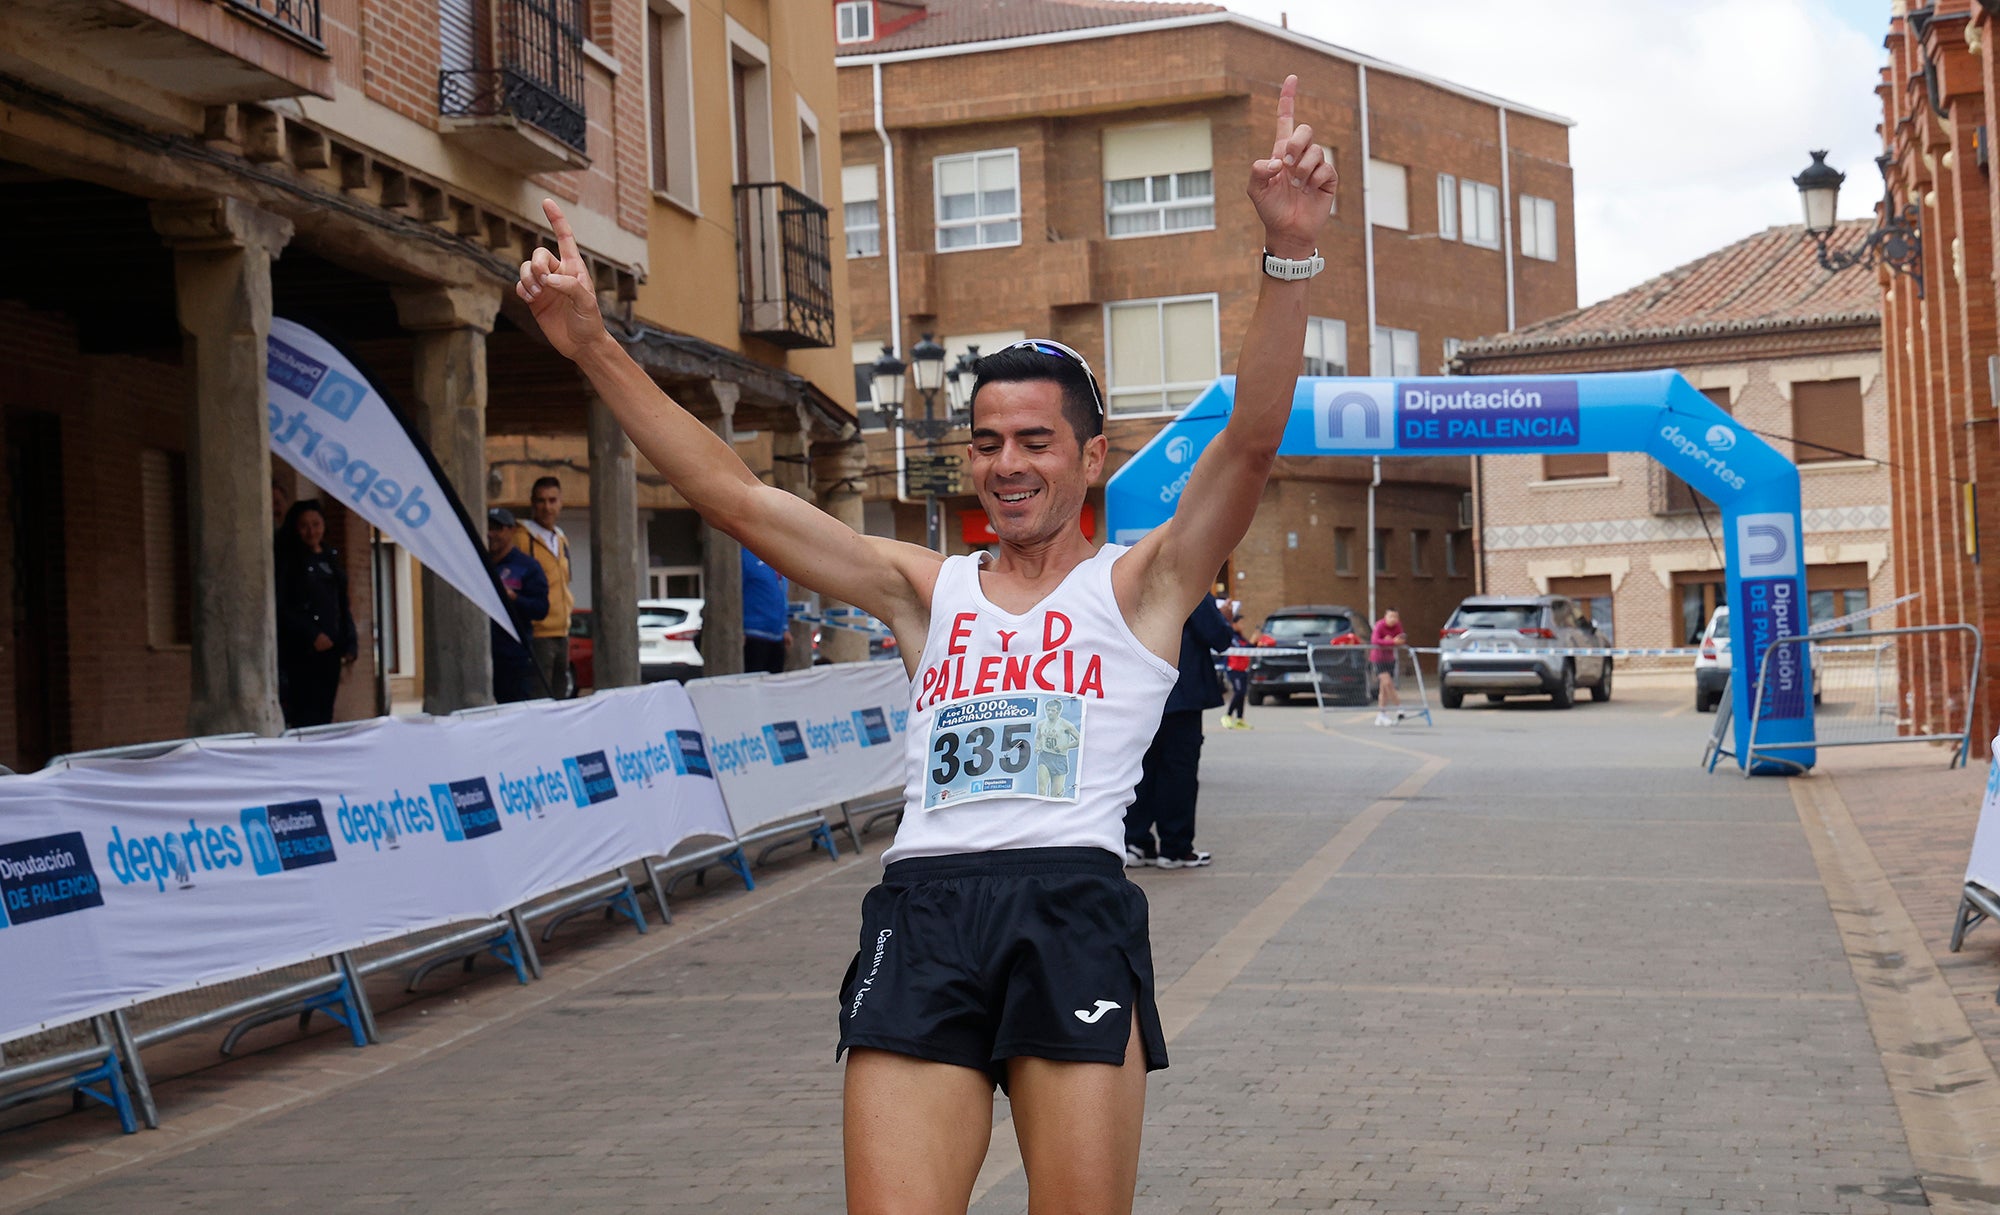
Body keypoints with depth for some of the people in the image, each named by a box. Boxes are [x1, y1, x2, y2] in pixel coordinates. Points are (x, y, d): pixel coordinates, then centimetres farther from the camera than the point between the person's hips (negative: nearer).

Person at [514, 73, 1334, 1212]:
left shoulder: (1138, 583, 10)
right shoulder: (927, 590, 17)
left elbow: (1253, 441, -5)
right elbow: (736, 495, 14)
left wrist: (1290, 254, -19)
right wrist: (596, 348, 8)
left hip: (1074, 912, -2)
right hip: (923, 913, 2)